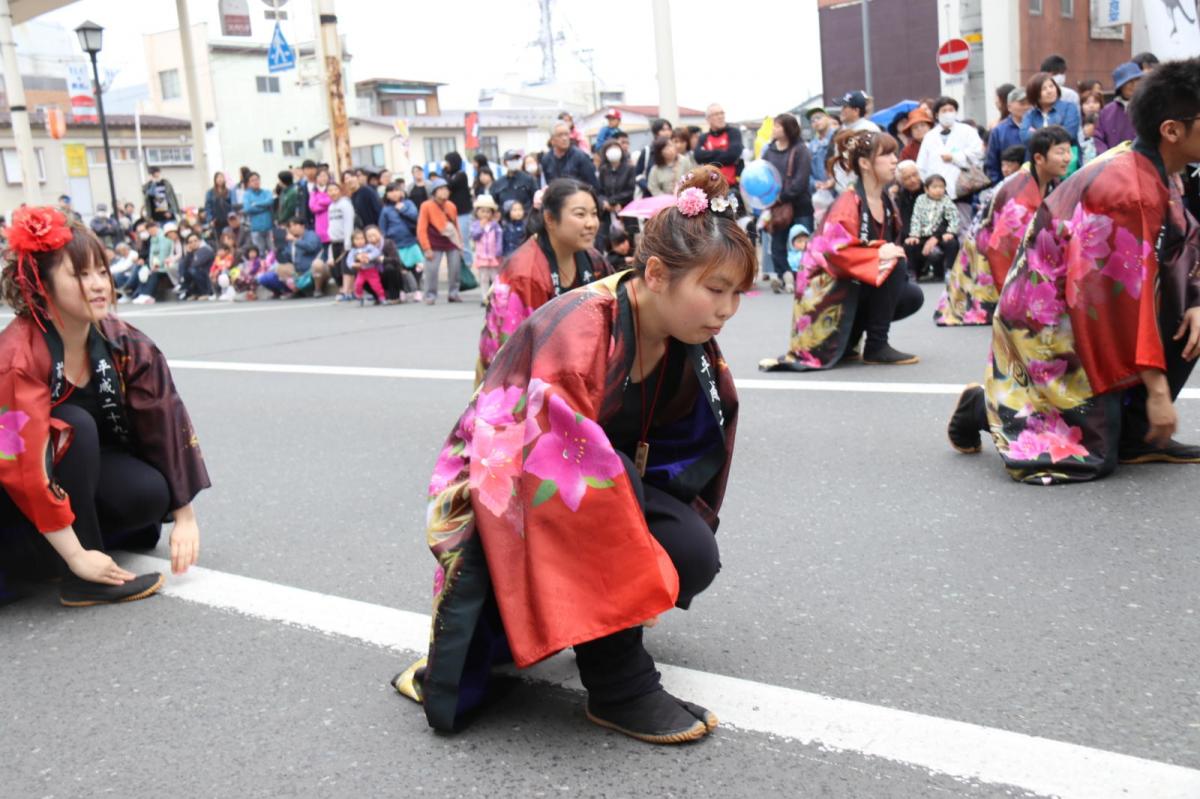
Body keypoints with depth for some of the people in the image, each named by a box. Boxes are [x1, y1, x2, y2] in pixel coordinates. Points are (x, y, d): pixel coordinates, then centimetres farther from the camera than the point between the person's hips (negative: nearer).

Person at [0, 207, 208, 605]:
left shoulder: (123, 344, -11)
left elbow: (167, 425, -6)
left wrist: (185, 517, -7)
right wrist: (77, 557, -32)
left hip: (81, 477, 6)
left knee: (150, 495, -21)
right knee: (74, 426, -31)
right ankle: (81, 579, -23)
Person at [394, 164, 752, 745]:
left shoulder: (685, 340, -7)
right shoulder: (576, 336, -31)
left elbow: (694, 445, 6)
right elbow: (570, 473, -33)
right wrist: (634, 579, -28)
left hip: (593, 487, 7)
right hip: (507, 503, -7)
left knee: (693, 556, -16)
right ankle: (619, 688, -20)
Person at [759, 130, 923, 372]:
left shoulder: (886, 201, 7)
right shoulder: (848, 203, -19)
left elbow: (891, 244, 16)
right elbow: (835, 252, -28)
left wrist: (892, 252, -7)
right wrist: (879, 254, -24)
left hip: (857, 285, 9)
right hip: (827, 286, -9)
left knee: (912, 296, -2)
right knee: (894, 266, -23)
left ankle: (845, 342, 9)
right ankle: (876, 346, -13)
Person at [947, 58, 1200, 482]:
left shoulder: (1152, 174, 4)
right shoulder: (1127, 192, -25)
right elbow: (1126, 296, -27)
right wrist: (1156, 390, -24)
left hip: (1087, 310, 9)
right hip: (1049, 324, -9)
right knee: (1095, 455, -11)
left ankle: (1136, 433, 6)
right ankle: (985, 407, 10)